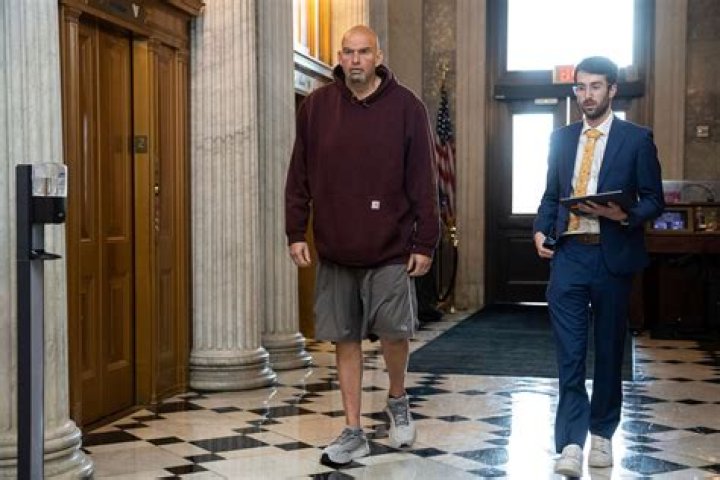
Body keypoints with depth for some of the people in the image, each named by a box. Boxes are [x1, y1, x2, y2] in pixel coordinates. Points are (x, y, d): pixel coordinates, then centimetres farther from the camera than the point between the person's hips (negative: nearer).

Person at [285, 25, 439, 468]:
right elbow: (299, 177, 7)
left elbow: (423, 182, -3)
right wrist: (296, 232, 1)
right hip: (334, 248, 2)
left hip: (390, 249, -2)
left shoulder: (406, 107, -2)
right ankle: (354, 432, 18)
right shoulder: (315, 107, 4)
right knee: (345, 339, 7)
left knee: (394, 331, -6)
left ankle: (398, 400, 26)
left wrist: (425, 243, -6)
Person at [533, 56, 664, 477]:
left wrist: (625, 215, -19)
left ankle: (602, 433, 25)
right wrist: (541, 229, -1)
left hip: (613, 256, -2)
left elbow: (654, 201, 0)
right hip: (568, 254, 2)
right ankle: (571, 442, -3)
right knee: (569, 351, -4)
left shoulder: (637, 139, 0)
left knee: (609, 348, 10)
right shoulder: (562, 138, 11)